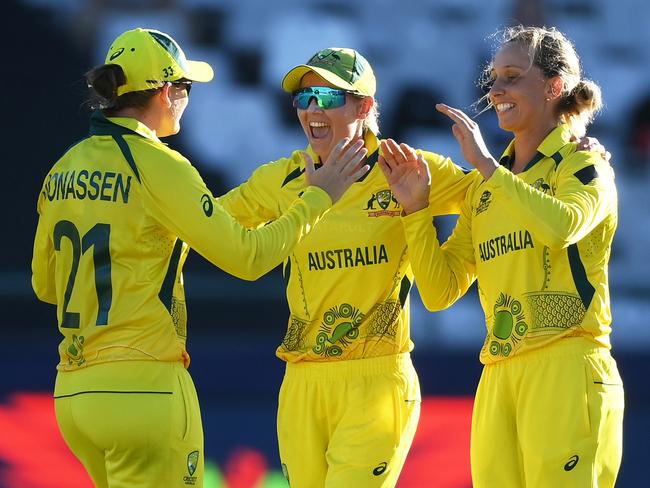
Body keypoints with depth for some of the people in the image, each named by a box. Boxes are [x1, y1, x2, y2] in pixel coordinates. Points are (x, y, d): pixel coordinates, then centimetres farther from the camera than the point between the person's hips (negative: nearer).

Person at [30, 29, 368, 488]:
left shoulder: (64, 169, 11)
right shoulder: (157, 164, -11)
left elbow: (44, 284, 20)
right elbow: (247, 255, -10)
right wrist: (316, 198, 1)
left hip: (71, 393, 8)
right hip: (144, 388, -8)